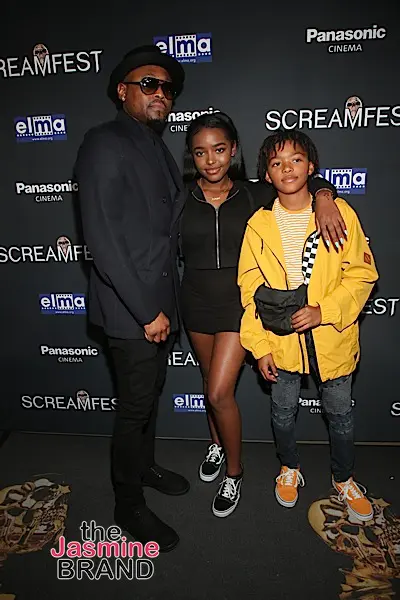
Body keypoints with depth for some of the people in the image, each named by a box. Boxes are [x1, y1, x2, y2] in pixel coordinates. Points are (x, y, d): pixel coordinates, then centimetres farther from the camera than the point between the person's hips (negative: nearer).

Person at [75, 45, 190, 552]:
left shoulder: (157, 149, 13)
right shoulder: (105, 144, -14)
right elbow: (101, 239, -22)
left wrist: (163, 302, 8)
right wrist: (147, 310, -19)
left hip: (159, 301, 8)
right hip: (129, 308, -8)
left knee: (150, 393, 22)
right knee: (135, 406, 5)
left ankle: (144, 465, 46)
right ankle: (128, 506, 28)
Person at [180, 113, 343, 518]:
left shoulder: (253, 196, -4)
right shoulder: (182, 199, -3)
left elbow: (308, 180, 2)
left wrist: (323, 197, -18)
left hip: (238, 302, -2)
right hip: (197, 303, 3)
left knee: (219, 392, -6)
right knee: (210, 382, 19)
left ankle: (234, 472, 20)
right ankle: (217, 444, 46)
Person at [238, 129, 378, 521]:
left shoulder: (339, 213, -8)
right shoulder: (258, 225, -4)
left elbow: (362, 274, -5)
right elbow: (250, 290, -1)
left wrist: (324, 311, -19)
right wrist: (260, 346, -3)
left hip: (331, 337, 0)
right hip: (281, 338, 1)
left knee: (340, 413, 16)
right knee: (283, 411, 18)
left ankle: (343, 479, 44)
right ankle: (290, 468, 47)